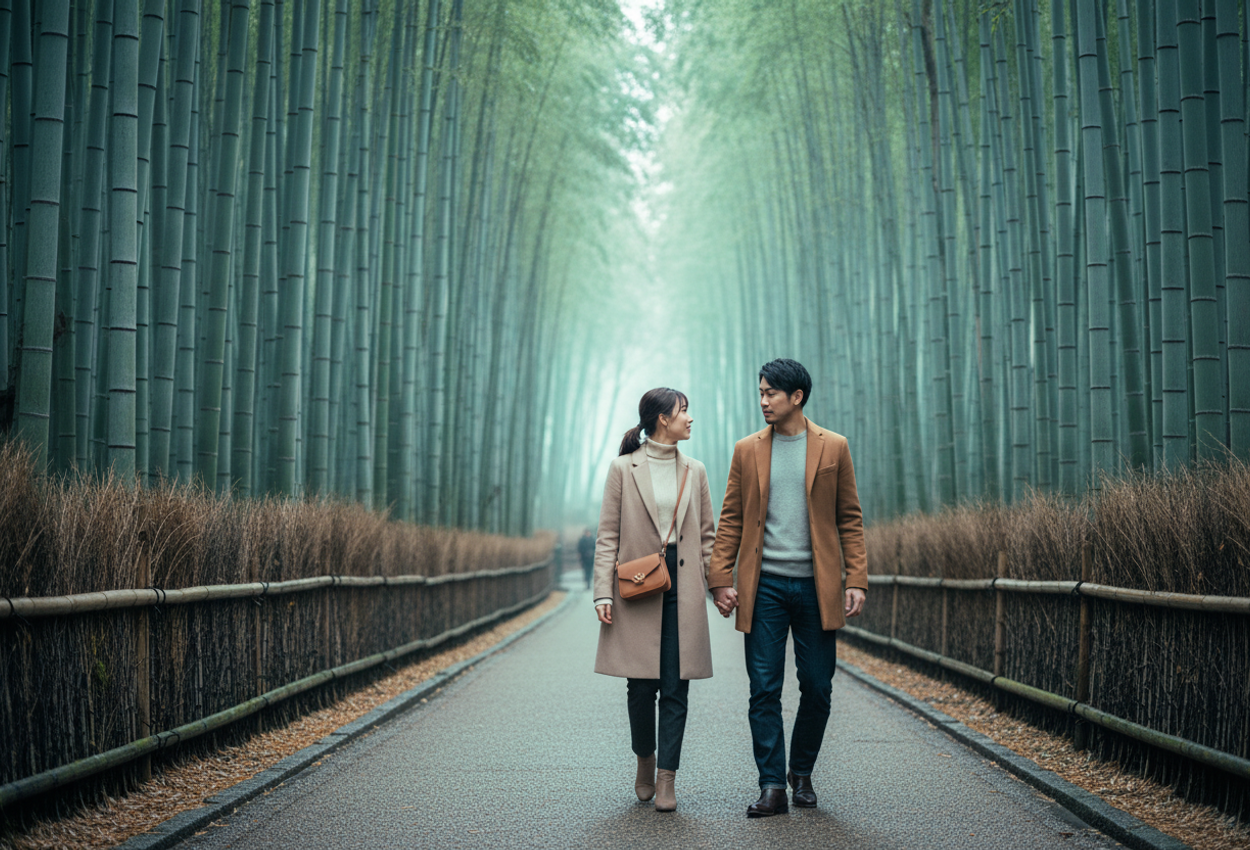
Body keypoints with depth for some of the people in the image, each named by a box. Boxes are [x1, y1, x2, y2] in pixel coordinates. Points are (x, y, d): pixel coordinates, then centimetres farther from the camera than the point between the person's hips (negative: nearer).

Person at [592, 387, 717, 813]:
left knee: (675, 689, -1)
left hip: (683, 592, 2)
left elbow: (707, 535, 14)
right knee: (642, 686, 1)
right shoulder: (623, 469, 1)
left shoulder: (695, 471, 11)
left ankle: (666, 779, 4)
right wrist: (603, 593, -8)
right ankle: (645, 760, 26)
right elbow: (608, 536, 0)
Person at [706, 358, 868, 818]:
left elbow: (850, 520, 5)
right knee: (764, 690, -2)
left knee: (817, 688, 6)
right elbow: (730, 520, 8)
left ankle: (802, 772, 26)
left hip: (816, 586, 0)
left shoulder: (833, 448, 4)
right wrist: (720, 580, -1)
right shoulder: (747, 450, 7)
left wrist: (856, 580, -3)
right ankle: (772, 786, 5)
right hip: (764, 586, 0)